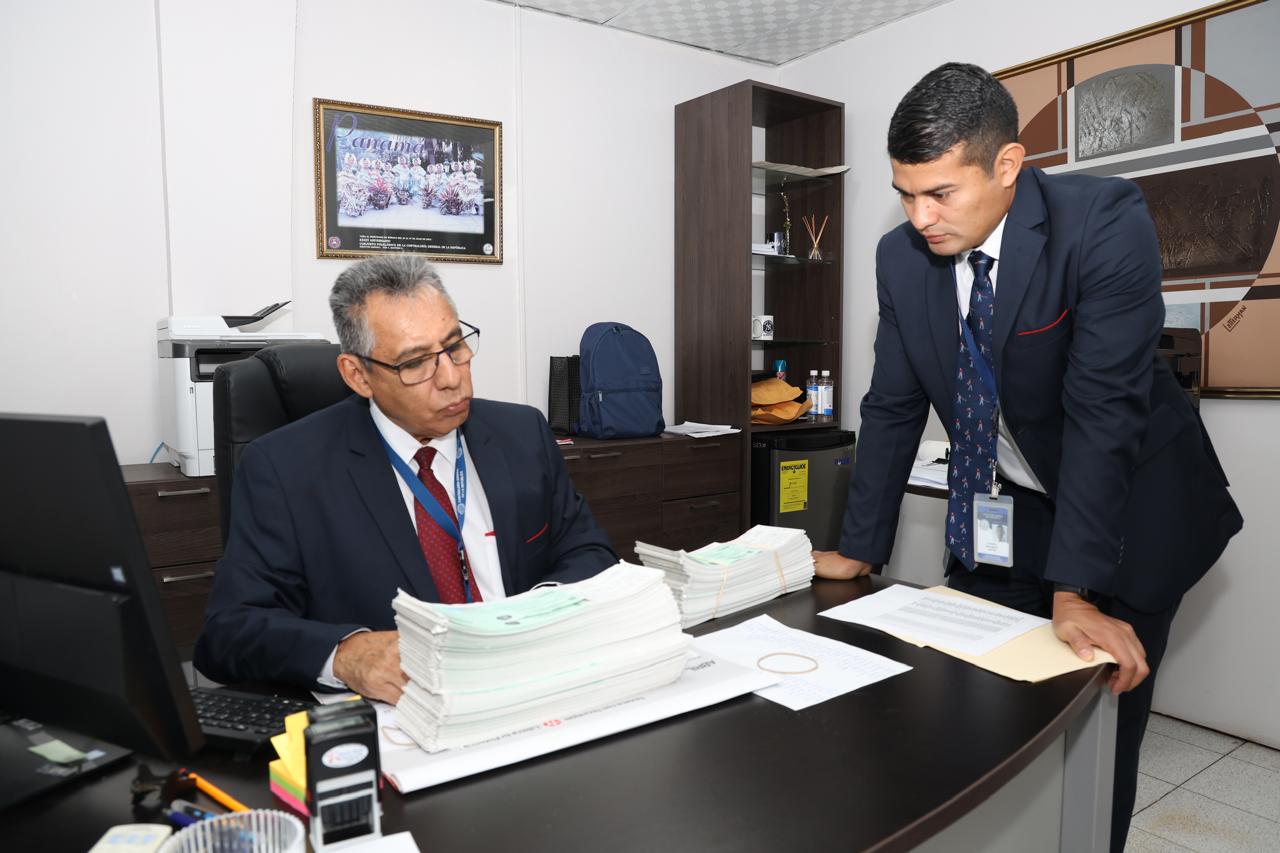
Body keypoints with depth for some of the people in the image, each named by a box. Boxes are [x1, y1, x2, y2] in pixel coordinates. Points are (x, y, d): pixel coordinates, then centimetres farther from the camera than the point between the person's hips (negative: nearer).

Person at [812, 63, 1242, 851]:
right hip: (998, 515, 4)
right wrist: (860, 550, -3)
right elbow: (893, 407, -3)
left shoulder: (1105, 222, -23)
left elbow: (1103, 408, -28)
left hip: (1128, 512, -3)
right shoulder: (902, 256, -9)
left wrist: (1073, 592, -31)